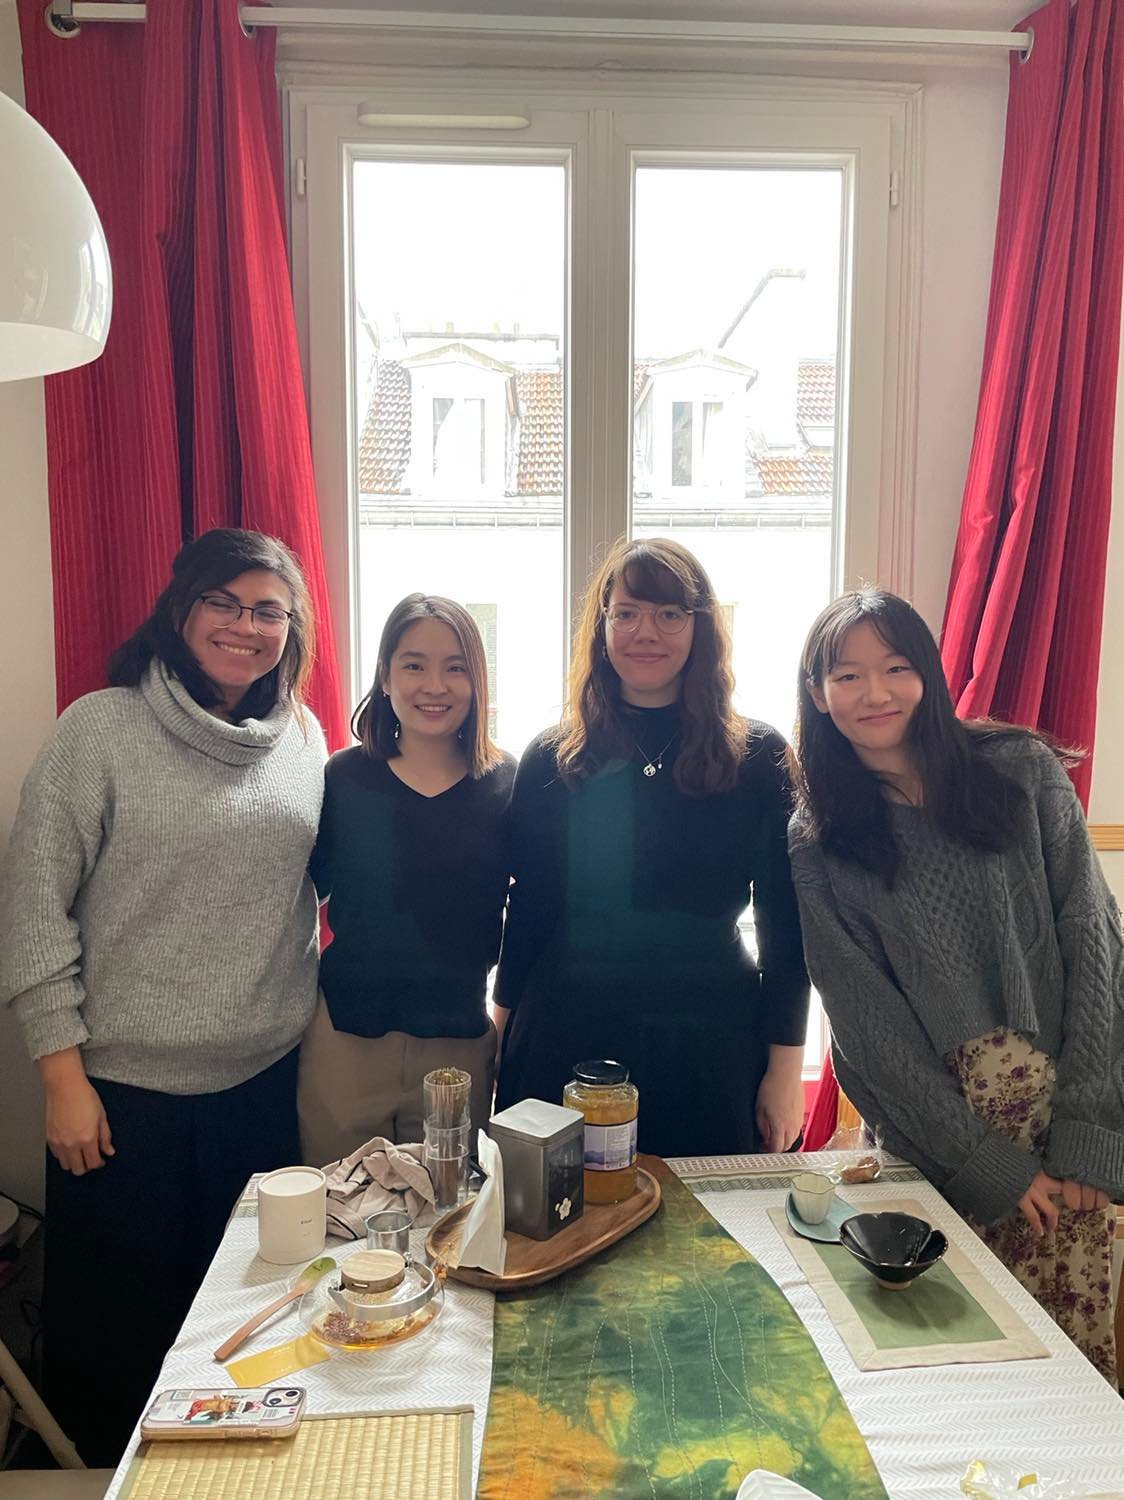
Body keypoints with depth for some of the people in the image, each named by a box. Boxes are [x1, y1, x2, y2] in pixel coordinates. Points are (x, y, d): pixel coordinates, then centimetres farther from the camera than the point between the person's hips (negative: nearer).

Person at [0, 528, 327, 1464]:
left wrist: (314, 1023, 8)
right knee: (121, 1320, 13)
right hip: (127, 1086, -3)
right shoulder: (103, 728, -9)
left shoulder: (302, 738, 3)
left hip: (267, 1079, 4)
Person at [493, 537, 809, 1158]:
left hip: (711, 1046, 0)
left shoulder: (758, 756, -2)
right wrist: (503, 1041, 6)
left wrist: (785, 1066, -2)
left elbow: (785, 923, 0)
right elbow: (527, 911, 6)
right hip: (567, 1040, 1)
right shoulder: (551, 759, 2)